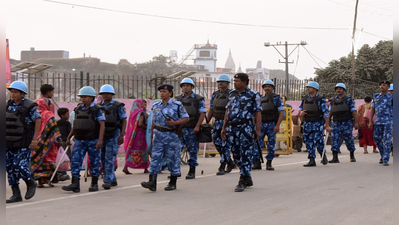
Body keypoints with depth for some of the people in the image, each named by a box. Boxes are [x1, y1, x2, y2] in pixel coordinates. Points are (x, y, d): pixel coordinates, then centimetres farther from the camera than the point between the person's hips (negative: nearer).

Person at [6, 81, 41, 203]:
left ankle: (31, 184, 15)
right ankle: (16, 194, 10)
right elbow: (6, 123, 17)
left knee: (20, 167, -13)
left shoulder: (30, 106, -8)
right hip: (8, 143, 6)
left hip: (23, 144, -6)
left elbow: (38, 121, -9)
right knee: (10, 168, 3)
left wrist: (34, 140, -14)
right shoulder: (8, 105, 9)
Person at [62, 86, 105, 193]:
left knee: (94, 162, 3)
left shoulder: (97, 110, -6)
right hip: (79, 140, 5)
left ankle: (94, 184, 14)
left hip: (93, 141, -5)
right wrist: (68, 138, 17)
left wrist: (100, 140, -23)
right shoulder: (78, 109, 10)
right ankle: (75, 184, -11)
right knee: (75, 161, -7)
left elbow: (102, 125, -13)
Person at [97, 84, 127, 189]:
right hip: (101, 135, 5)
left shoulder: (118, 106, -2)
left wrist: (122, 135, -14)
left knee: (109, 158, -12)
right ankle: (113, 180, 17)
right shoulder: (98, 106, 10)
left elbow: (124, 120, -4)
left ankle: (107, 181, -14)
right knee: (103, 159, 7)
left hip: (113, 135, -5)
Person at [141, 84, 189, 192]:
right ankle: (152, 182, -10)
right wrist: (151, 136, 16)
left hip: (172, 135, -4)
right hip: (158, 135, 4)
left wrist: (175, 123, -17)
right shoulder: (156, 106, 12)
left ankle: (173, 183, 14)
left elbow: (186, 118, -1)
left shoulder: (177, 105, -2)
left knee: (173, 159, 3)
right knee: (155, 157, -5)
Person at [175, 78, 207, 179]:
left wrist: (197, 126, -13)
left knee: (193, 150, 1)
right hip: (180, 128, 3)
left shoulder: (198, 99, 3)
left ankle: (192, 172, 9)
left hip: (192, 129, -3)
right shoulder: (177, 99, 13)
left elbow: (202, 113, -3)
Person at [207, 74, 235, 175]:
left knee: (225, 144, -7)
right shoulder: (214, 95, 12)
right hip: (217, 122, 6)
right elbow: (211, 110, 16)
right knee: (217, 142, 4)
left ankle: (222, 167, -3)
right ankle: (230, 162, 21)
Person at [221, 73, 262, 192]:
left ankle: (243, 181, -6)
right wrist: (224, 128, 15)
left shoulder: (253, 95, -3)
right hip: (232, 128, 7)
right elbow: (228, 111, 19)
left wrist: (258, 130, -12)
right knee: (236, 154, 10)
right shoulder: (232, 95, 15)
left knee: (245, 154, -7)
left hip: (246, 128, -7)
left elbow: (257, 113, -6)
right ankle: (248, 179, 22)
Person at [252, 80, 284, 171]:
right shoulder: (261, 99, 14)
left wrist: (277, 125, -16)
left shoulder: (277, 98, -1)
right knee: (257, 142, -8)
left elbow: (281, 112, -7)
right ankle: (257, 163, -7)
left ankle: (269, 164, 11)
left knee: (271, 144, 2)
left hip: (272, 125, -3)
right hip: (261, 124, 3)